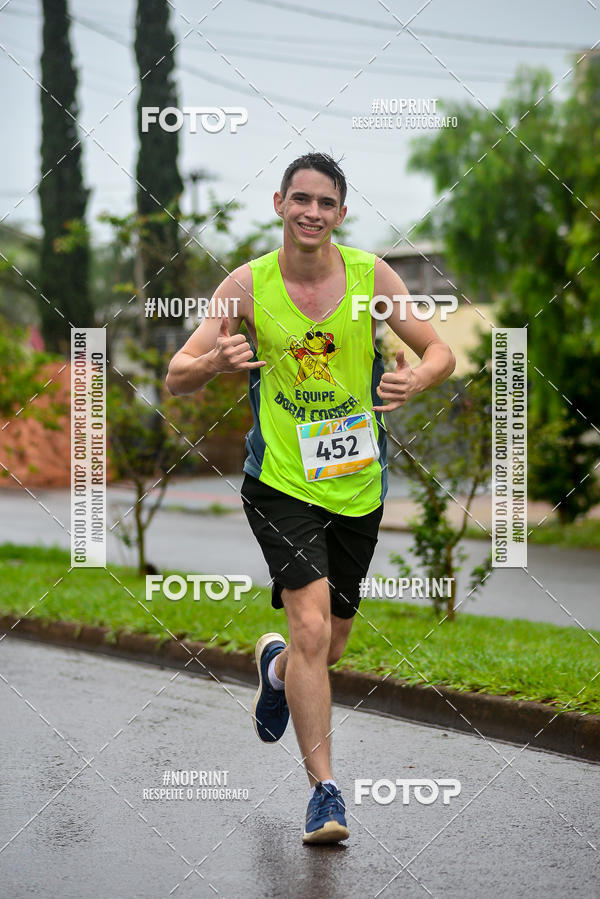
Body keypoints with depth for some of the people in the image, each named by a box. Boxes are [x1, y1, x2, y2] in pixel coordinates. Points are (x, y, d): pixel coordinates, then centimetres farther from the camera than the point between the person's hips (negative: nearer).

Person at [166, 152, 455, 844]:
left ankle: (275, 664, 51)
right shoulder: (248, 285, -6)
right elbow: (177, 379, -4)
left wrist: (416, 379, -21)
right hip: (281, 482, -3)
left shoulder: (371, 275, -3)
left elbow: (440, 352, 3)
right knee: (312, 629, -19)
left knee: (330, 647, 14)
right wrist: (215, 361, -28)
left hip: (359, 484, 3)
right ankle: (324, 788, -7)